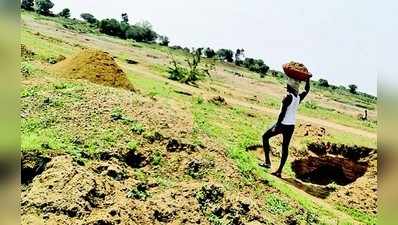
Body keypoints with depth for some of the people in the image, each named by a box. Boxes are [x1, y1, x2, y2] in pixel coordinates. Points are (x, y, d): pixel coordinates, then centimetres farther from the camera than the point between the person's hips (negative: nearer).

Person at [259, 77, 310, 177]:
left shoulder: (288, 97, -17)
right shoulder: (299, 97, 2)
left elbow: (282, 113, -20)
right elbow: (307, 90, 23)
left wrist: (277, 125, -15)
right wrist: (307, 78, 27)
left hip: (282, 124, -6)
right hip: (291, 126, 6)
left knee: (265, 137, 14)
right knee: (285, 148, 11)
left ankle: (267, 161, 10)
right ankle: (279, 171, 16)